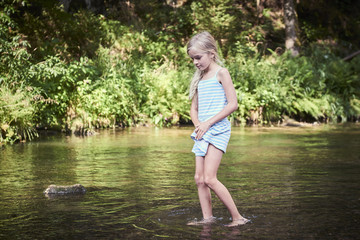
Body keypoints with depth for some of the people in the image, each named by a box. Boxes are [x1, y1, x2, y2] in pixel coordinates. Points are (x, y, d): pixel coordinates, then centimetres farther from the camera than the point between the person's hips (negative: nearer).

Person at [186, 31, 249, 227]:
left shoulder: (221, 73, -4)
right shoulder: (199, 78, 18)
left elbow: (233, 104, -11)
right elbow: (194, 108, 21)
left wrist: (208, 123, -14)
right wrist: (198, 125, -1)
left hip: (218, 129, -8)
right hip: (202, 131, 8)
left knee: (209, 178, -15)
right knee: (199, 178, 3)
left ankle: (237, 217, -9)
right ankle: (207, 218, 10)